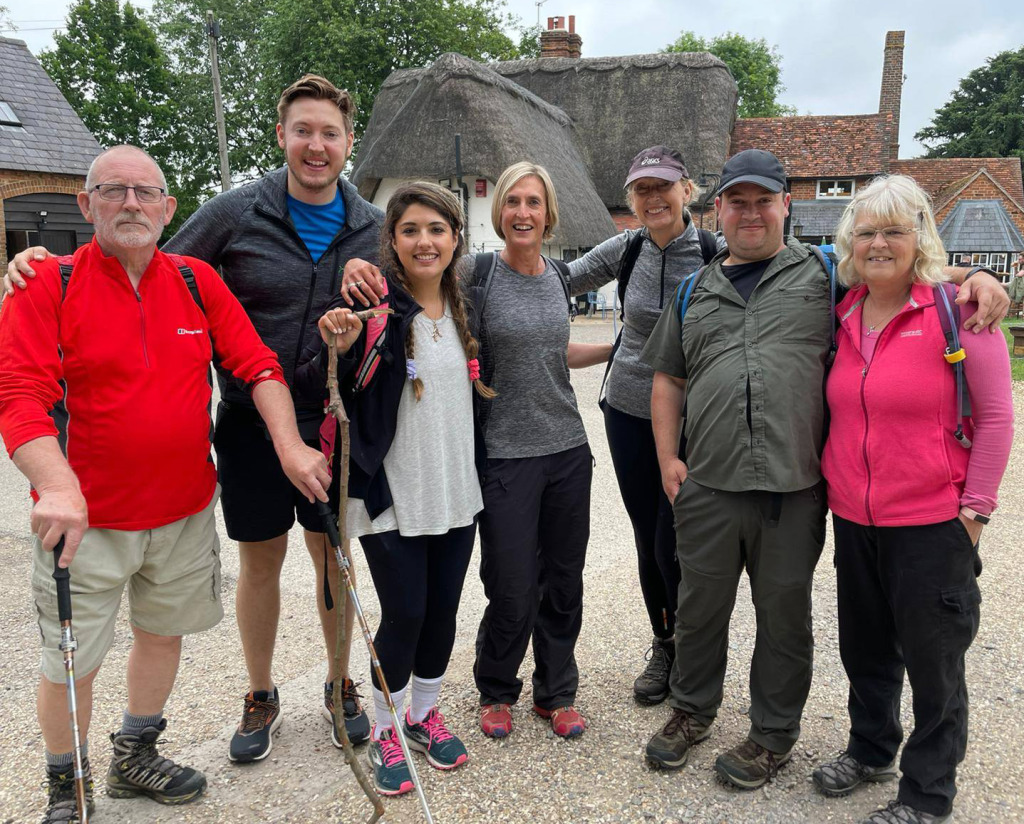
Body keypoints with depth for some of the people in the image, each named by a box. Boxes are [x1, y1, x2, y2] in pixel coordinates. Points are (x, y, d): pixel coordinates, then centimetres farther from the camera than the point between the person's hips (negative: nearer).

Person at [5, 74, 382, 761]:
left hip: (332, 427, 1)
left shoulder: (375, 228, 1)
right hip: (249, 425, -1)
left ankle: (340, 685, 35)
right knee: (259, 563, 12)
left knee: (333, 558, 13)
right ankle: (261, 697, 34)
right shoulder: (235, 214, -5)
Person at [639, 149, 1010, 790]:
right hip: (707, 488, 3)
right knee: (701, 606, 15)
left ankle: (774, 733, 31)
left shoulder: (825, 273, 6)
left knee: (784, 614, 12)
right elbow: (668, 379, 16)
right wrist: (668, 459, 7)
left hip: (794, 491, -2)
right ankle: (693, 710, 37)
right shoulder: (695, 293, 14)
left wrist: (974, 277, -10)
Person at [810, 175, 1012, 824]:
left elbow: (996, 414, -8)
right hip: (854, 520, 5)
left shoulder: (956, 309, -10)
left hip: (932, 524, -5)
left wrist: (975, 508, -9)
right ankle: (871, 750, 43)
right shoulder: (843, 317, 4)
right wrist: (833, 484, 11)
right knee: (865, 649, 20)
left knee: (933, 661, 8)